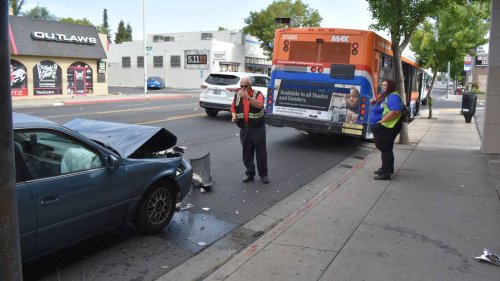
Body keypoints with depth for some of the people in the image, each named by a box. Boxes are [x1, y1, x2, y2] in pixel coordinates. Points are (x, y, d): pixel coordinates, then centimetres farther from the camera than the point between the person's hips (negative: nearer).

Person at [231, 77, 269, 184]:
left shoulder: (258, 94, -7)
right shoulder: (237, 96, 7)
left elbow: (260, 105, -27)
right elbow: (233, 110, 14)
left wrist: (248, 97, -36)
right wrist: (234, 117, -8)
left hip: (258, 128, -4)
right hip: (244, 129, 4)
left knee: (261, 153, 5)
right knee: (247, 153, 10)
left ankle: (263, 174, 17)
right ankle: (250, 173, 22)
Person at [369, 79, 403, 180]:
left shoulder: (393, 97, -15)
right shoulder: (384, 96, 17)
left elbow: (396, 111, -29)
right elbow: (378, 110, 28)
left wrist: (381, 121, -26)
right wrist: (373, 103, 6)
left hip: (386, 128, -11)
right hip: (382, 128, 11)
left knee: (386, 149, -6)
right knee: (385, 148, 20)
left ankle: (386, 173, -2)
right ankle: (386, 168, 33)